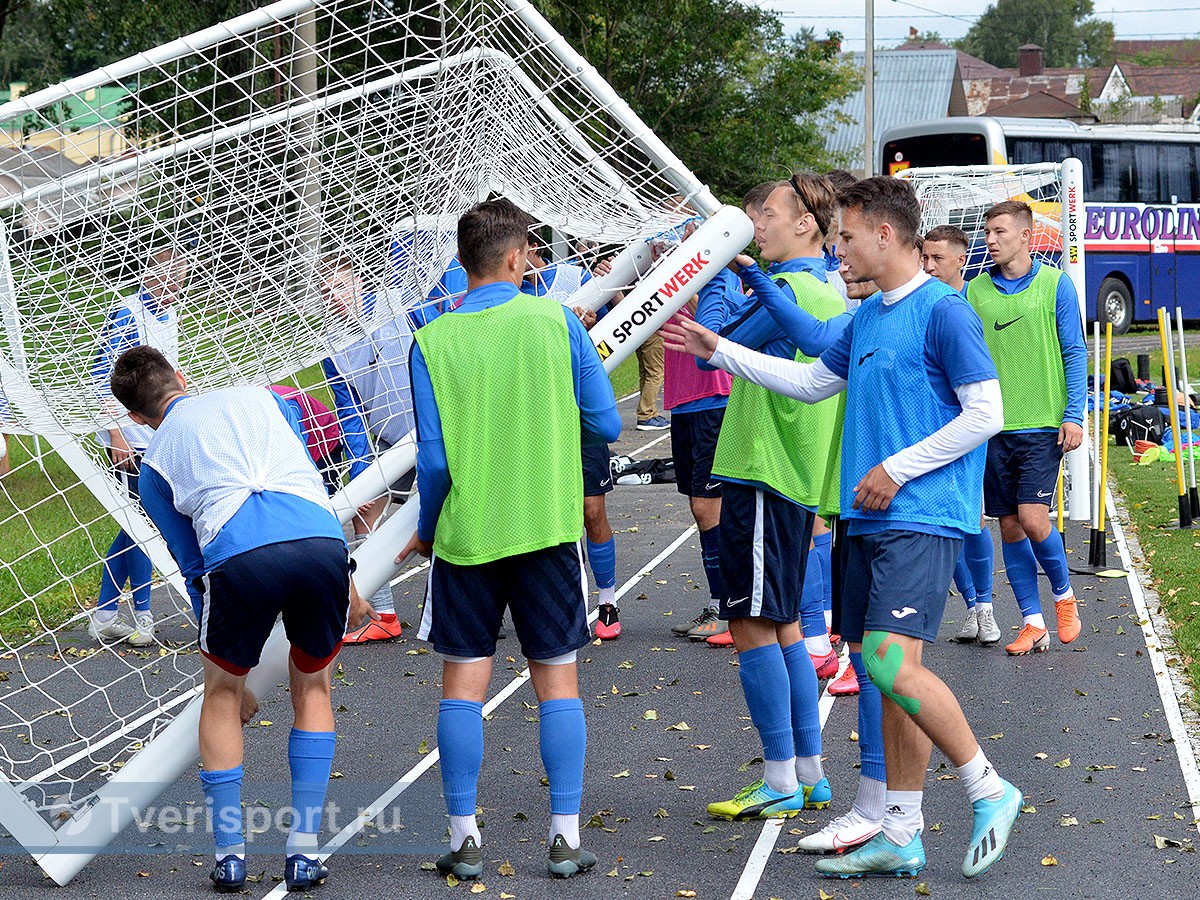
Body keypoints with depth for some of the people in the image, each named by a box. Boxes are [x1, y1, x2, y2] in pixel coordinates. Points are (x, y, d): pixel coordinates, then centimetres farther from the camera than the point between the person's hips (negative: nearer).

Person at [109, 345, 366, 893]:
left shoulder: (154, 463, 27)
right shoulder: (259, 397, 32)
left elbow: (193, 567, 28)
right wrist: (345, 588, 45)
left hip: (238, 554, -1)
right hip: (323, 539, 2)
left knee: (221, 695, 24)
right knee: (312, 689, 24)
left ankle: (230, 853, 18)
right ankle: (304, 851, 17)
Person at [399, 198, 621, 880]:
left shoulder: (434, 341, -4)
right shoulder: (557, 322, -4)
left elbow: (434, 459, -4)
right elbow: (607, 426, 0)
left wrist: (425, 531, 11)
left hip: (466, 535, 0)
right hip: (548, 528, 0)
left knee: (464, 683, 8)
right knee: (558, 679, 8)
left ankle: (464, 839, 7)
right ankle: (566, 836, 7)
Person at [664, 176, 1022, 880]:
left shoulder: (944, 311, -10)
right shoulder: (868, 317, 16)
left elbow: (986, 414, -14)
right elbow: (813, 381, 29)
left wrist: (898, 468, -14)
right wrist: (718, 350, 28)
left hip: (923, 519, -8)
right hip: (872, 520, 9)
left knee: (890, 661, -19)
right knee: (890, 671, 8)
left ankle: (989, 790, -5)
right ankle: (901, 837, 12)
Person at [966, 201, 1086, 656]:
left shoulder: (1055, 284, 0)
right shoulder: (976, 290, 7)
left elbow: (1074, 353, 1)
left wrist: (1074, 415, -6)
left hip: (1042, 425, -3)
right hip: (993, 426, 3)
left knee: (1033, 521, -12)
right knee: (1009, 527, 4)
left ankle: (1063, 593, 15)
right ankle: (1033, 623, 13)